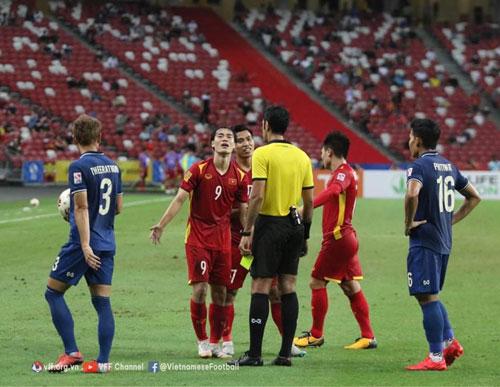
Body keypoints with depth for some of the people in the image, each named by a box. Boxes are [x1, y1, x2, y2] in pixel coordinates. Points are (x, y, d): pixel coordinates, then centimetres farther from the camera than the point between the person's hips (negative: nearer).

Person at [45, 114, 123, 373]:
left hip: (84, 244, -6)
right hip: (107, 244, 6)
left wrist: (85, 245, -21)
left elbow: (82, 208, -18)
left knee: (53, 293, 4)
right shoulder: (112, 166, 9)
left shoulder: (79, 167, -12)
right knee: (102, 302, 6)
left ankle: (71, 353, -2)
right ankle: (103, 361, 2)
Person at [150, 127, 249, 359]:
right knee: (200, 289, -10)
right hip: (197, 237, -3)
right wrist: (161, 225, -14)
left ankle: (215, 343, 16)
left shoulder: (239, 176, 3)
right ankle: (202, 342, 4)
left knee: (220, 293, 5)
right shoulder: (198, 170, -6)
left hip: (223, 239, 3)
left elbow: (244, 210, 10)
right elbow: (180, 199, -7)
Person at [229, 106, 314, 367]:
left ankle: (254, 353, -6)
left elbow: (257, 196, -16)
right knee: (288, 288, 8)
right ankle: (286, 352, 7)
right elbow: (309, 200, 10)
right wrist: (304, 232, 19)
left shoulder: (262, 154, -9)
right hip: (294, 225, 6)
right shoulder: (302, 156, 9)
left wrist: (247, 232, -13)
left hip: (270, 224, -6)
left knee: (260, 287, -4)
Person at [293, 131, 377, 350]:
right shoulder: (346, 172, 17)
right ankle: (367, 336, 7)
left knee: (317, 283, -2)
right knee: (351, 287, 9)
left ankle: (316, 335, 5)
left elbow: (333, 191, -35)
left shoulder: (343, 172, -15)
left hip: (337, 237, -10)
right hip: (347, 236, 10)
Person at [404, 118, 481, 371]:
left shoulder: (419, 166, -13)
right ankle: (449, 341, 12)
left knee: (427, 298, -5)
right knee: (431, 296, 20)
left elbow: (412, 194, -33)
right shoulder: (448, 166, 13)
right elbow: (474, 197, 21)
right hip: (444, 241, 8)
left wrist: (409, 223, -19)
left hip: (424, 241, -8)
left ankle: (436, 357, -4)